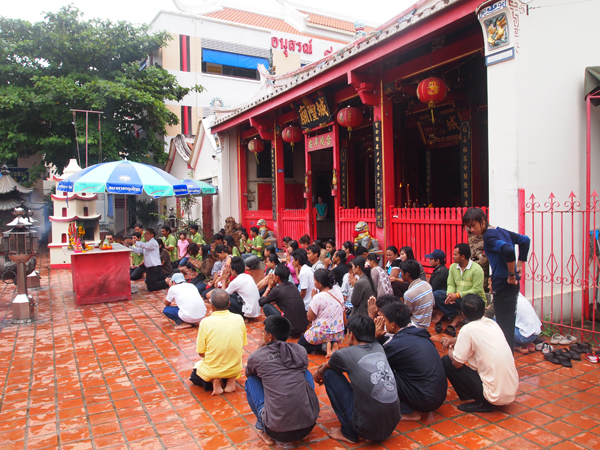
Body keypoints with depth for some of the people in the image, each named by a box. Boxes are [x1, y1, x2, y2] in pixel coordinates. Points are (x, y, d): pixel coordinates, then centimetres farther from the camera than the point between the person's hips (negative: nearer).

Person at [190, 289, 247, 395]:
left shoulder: (205, 322, -17)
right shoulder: (239, 319, -9)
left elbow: (201, 353, -8)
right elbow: (242, 345, 4)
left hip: (212, 371, -2)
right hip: (235, 370, 2)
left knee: (194, 375, 31)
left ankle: (214, 381, 1)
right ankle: (231, 380, 8)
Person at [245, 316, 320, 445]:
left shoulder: (257, 356, -1)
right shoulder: (300, 351, 6)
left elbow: (248, 373, 23)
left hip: (277, 431, -3)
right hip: (309, 425, 3)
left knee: (251, 381, 17)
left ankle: (263, 429, 17)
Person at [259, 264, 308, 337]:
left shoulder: (277, 290, -10)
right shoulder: (292, 285, 8)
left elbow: (261, 303, 3)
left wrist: (269, 287, 10)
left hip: (291, 328, -7)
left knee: (266, 306, 3)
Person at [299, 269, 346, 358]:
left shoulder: (318, 297, -21)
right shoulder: (339, 293, 0)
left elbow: (310, 317, -12)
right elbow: (344, 315, 9)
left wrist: (312, 298, -6)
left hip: (322, 333, -6)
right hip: (338, 335, 7)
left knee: (300, 343, 17)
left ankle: (325, 345, -6)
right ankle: (334, 344, 1)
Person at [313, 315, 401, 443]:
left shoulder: (345, 354, -9)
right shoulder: (378, 347, 5)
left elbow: (324, 368, 15)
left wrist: (319, 373, 36)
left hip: (367, 428, -6)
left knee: (330, 374, 6)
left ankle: (348, 433, 10)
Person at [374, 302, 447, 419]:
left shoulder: (397, 343, -21)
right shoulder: (420, 333, 4)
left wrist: (376, 337, -2)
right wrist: (380, 338, 3)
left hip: (425, 401, -8)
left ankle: (407, 411, 0)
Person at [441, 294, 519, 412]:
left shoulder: (468, 329, -16)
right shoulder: (492, 323, 6)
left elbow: (457, 363, -11)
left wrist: (450, 350, 8)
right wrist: (454, 340, 13)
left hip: (495, 396, -8)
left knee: (446, 362, -1)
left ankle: (481, 403, -2)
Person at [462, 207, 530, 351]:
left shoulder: (489, 236, -15)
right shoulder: (500, 231, 12)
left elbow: (508, 250, -33)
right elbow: (524, 240, 24)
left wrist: (511, 275, -21)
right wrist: (519, 265, 20)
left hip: (503, 285, -10)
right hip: (510, 285, 10)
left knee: (505, 326, -3)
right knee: (508, 324, 18)